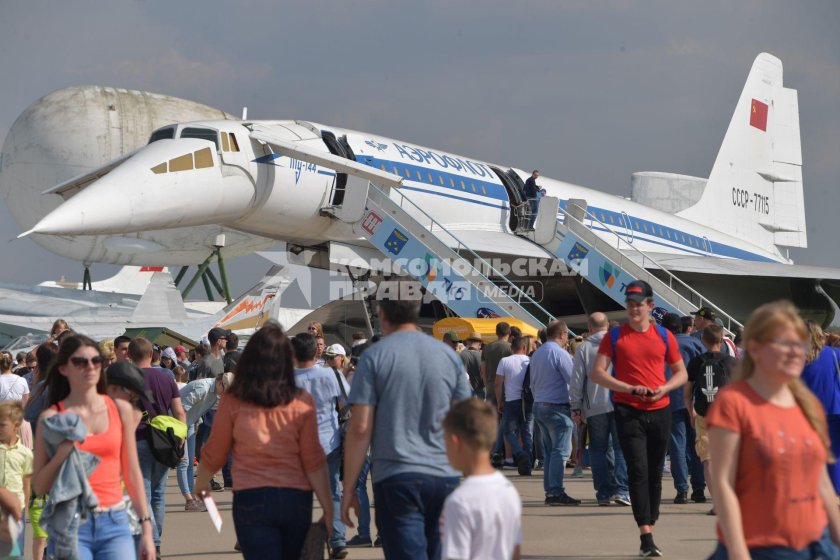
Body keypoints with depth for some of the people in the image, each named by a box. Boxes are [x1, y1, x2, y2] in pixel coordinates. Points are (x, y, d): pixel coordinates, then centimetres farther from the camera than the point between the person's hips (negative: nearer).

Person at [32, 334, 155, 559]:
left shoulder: (120, 410, 8)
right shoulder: (51, 417, 0)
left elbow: (132, 474, 12)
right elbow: (39, 487, 0)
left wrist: (146, 528, 10)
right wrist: (61, 455, -16)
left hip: (115, 524, 2)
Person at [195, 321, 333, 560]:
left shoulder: (233, 402, -3)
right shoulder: (302, 402, -2)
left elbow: (214, 453, 6)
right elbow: (313, 461, -4)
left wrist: (201, 482, 26)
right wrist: (328, 508, 1)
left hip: (251, 498, -2)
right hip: (296, 498, 2)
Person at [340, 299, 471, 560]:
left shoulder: (374, 356, -3)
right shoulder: (449, 355, 8)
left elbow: (360, 428, -7)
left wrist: (348, 488, -1)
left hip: (396, 477, -4)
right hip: (445, 476, 4)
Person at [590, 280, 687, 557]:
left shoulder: (664, 336, 7)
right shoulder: (615, 336, 2)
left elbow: (681, 373, 14)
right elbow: (598, 373, -3)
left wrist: (665, 388, -7)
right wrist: (630, 388, -14)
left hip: (659, 411, 3)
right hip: (628, 412, -3)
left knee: (655, 472, 8)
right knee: (638, 470, -12)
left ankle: (650, 529, 17)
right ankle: (645, 536, -15)